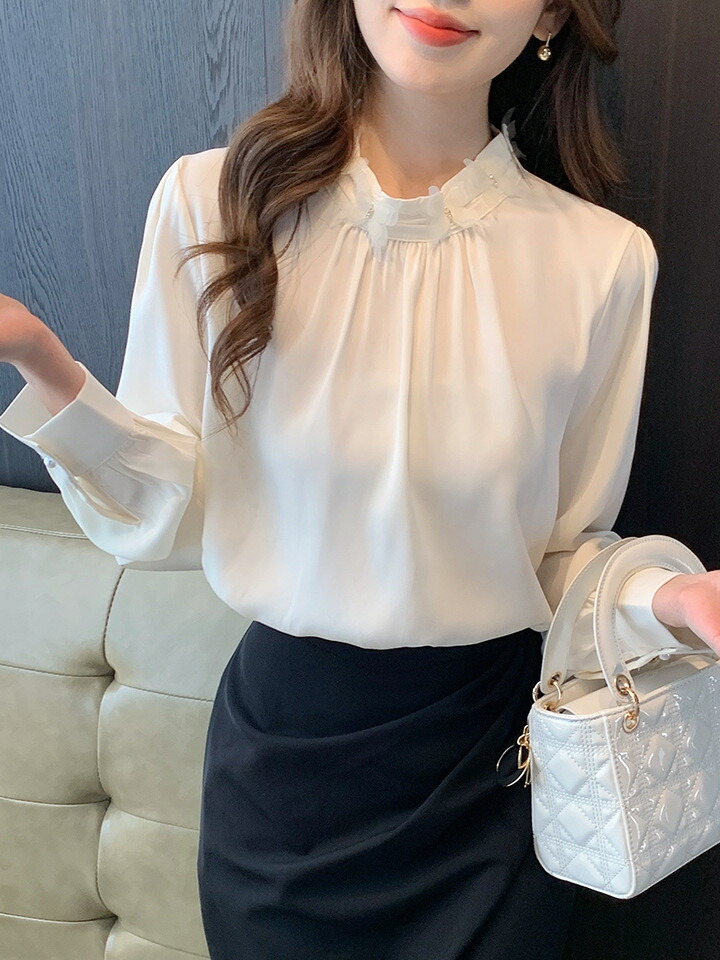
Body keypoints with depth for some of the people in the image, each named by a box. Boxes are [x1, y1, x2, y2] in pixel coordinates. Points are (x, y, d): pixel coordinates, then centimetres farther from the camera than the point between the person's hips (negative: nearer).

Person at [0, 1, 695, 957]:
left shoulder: (602, 257, -11)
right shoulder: (211, 199, -10)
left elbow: (568, 552, -2)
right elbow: (167, 518, -7)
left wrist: (668, 599, -22)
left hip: (489, 768, 0)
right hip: (279, 742, 1)